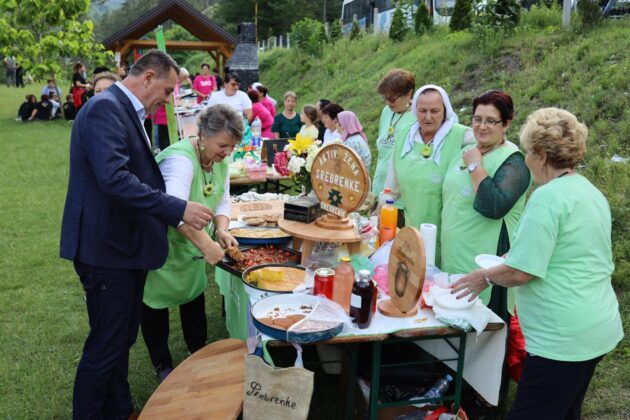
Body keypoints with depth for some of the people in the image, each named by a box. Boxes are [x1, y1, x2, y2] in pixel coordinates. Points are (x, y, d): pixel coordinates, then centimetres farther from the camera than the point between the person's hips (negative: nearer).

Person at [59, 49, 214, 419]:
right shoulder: (105, 108, -18)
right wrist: (178, 209, -30)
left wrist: (178, 211, 16)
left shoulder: (127, 111, 13)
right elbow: (113, 178, -30)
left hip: (125, 244, 10)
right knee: (105, 347, 2)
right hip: (107, 249, -10)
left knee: (122, 341, 21)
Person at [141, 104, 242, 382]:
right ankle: (162, 366, 25)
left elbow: (222, 203, 1)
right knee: (157, 303, 7)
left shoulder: (221, 161, -3)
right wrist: (206, 244, -49)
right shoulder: (180, 159, -31)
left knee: (194, 297, 16)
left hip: (190, 247, 8)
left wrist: (222, 230, -19)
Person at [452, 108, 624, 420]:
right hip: (597, 328, 10)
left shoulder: (548, 197, -18)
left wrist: (485, 277, -2)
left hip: (564, 337, -10)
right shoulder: (591, 192, 11)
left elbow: (520, 273, -21)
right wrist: (514, 256, 20)